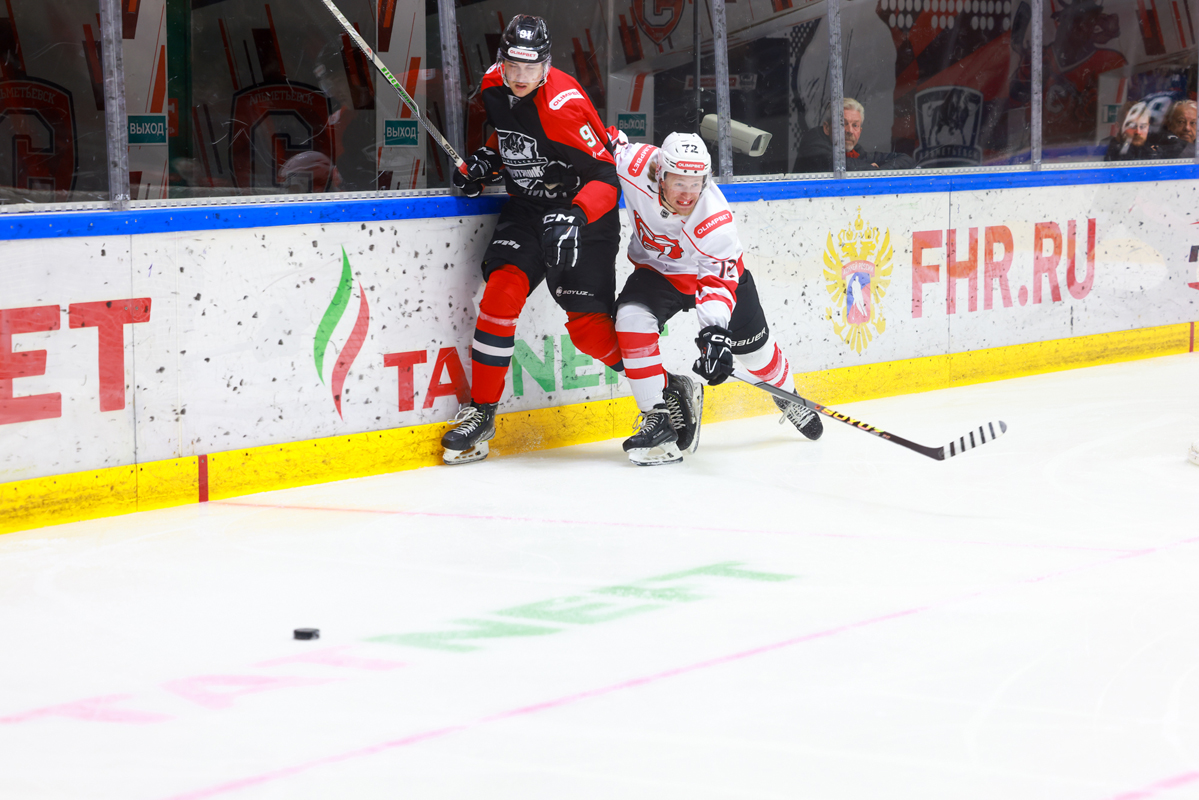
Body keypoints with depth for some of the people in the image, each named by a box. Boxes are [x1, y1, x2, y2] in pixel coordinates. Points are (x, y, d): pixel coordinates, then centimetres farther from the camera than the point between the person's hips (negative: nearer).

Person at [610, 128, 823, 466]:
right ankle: (658, 418, -21)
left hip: (716, 268, -2)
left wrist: (715, 333, -50)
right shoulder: (638, 165, -32)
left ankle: (786, 394, 45)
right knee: (632, 318, -27)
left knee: (751, 345, 9)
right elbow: (609, 141, -10)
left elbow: (718, 281, -39)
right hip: (657, 270, 2)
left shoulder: (715, 219, -37)